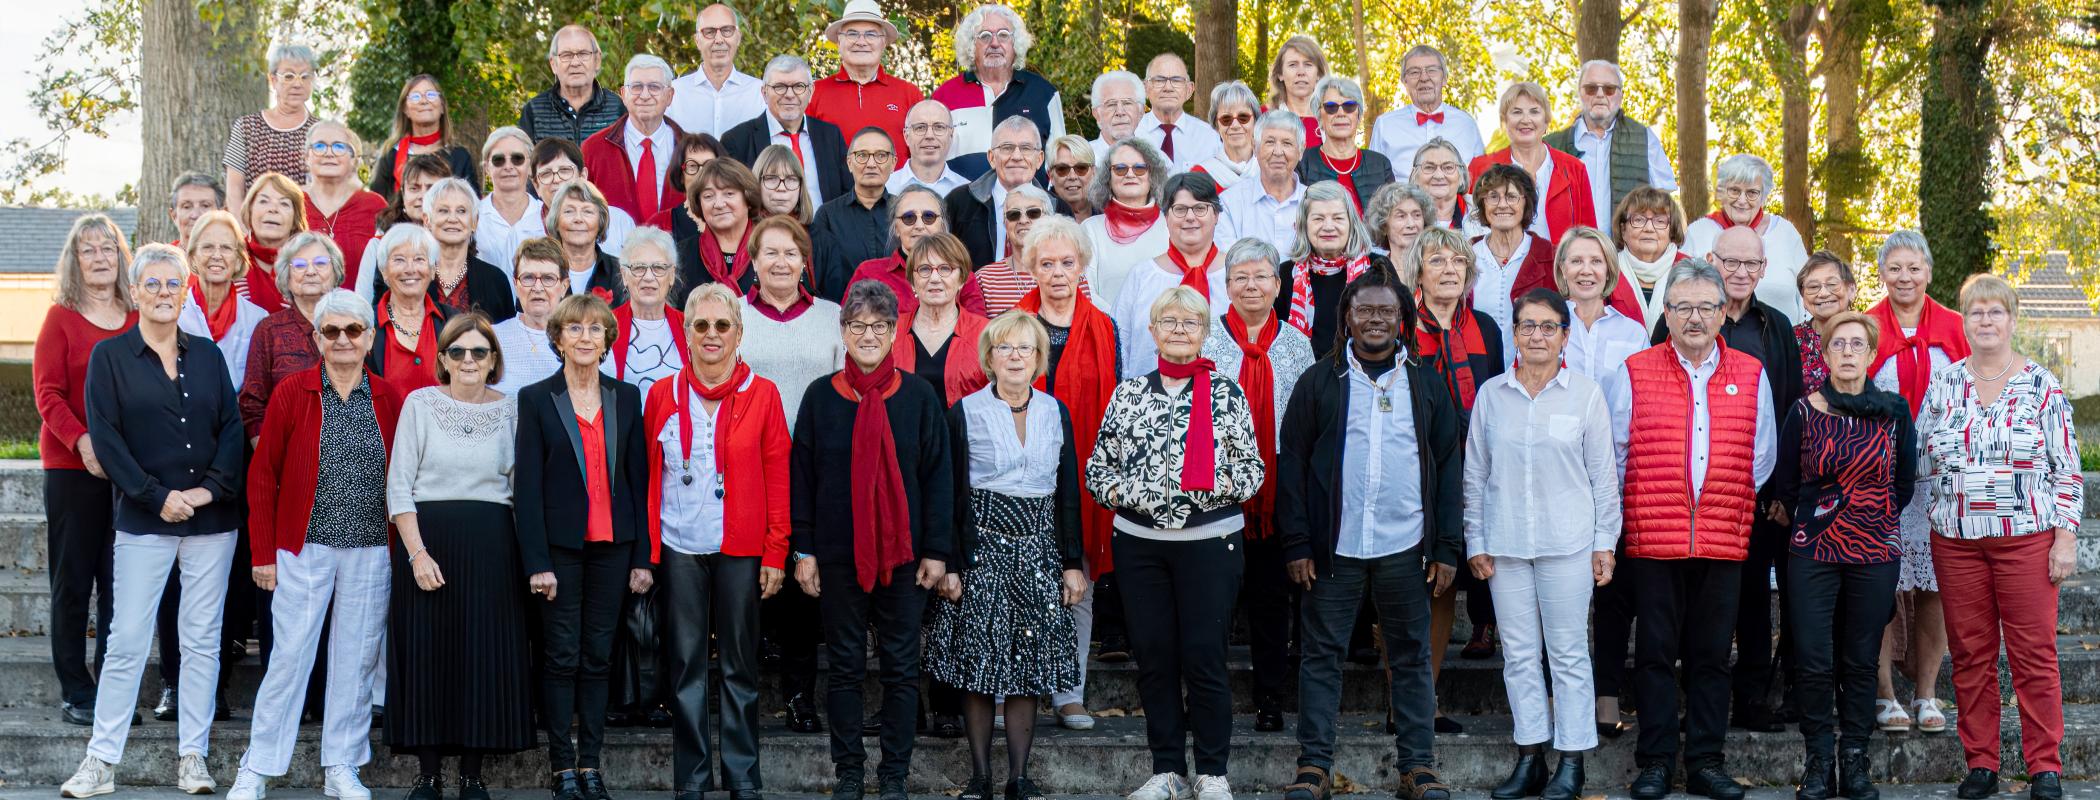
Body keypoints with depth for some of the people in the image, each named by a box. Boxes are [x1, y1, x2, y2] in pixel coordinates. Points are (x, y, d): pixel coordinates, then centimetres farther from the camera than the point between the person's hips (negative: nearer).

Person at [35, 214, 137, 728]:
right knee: (73, 582, 3)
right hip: (73, 467, -3)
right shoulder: (61, 318, 0)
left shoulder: (139, 319, 8)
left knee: (119, 584, 6)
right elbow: (48, 394, -6)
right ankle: (75, 693, 8)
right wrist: (82, 441, -21)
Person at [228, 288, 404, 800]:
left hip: (371, 550, 2)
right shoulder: (292, 394, -1)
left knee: (357, 658, 7)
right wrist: (262, 553, -3)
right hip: (304, 547, -2)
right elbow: (263, 475, 0)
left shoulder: (388, 399, 5)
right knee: (290, 655, -2)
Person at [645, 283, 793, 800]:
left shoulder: (762, 396, 2)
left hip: (741, 551, -1)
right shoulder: (662, 395, 6)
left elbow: (778, 480, 2)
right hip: (679, 549, 1)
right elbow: (648, 477, 8)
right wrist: (644, 549, 2)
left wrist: (775, 553, -4)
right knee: (686, 666, 4)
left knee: (740, 665, 5)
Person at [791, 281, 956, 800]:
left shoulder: (919, 397, 0)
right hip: (838, 555, 0)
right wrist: (803, 550, -1)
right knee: (845, 667, 6)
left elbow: (939, 478, 1)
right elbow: (801, 477, 4)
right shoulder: (820, 396, 2)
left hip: (902, 554, 0)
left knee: (901, 668, 4)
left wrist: (937, 551, -4)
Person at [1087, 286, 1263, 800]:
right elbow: (1097, 468, 10)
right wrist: (1122, 493, -9)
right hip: (1139, 542, 2)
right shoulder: (1128, 393, 8)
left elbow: (1252, 472, 2)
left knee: (1204, 657, -3)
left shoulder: (1226, 394, 3)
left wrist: (1216, 484, -16)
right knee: (1153, 657, 5)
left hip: (1210, 542, -2)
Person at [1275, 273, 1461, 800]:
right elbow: (1291, 463, 2)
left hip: (1405, 548, 1)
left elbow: (1449, 468, 7)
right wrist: (1297, 543, -5)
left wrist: (1448, 547, 1)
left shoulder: (1426, 385, 7)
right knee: (1320, 654, 3)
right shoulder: (1319, 382, 3)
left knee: (1411, 657, 6)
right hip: (1334, 546, -1)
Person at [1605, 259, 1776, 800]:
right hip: (1652, 539, -1)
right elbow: (1613, 452, 6)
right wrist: (1632, 512, 5)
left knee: (1712, 654, 6)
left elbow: (1760, 457, 13)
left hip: (1724, 541, 2)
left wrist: (1732, 505, 10)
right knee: (1656, 651, 2)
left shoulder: (1751, 375, 8)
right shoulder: (1633, 373, 3)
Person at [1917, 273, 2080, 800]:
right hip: (1956, 540, 2)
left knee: (2034, 652, -3)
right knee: (1970, 654, 4)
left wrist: (2066, 536, -5)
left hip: (2028, 539, -2)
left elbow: (2067, 470, 0)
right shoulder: (1942, 386, 7)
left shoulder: (2043, 386, 1)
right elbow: (1921, 460, 13)